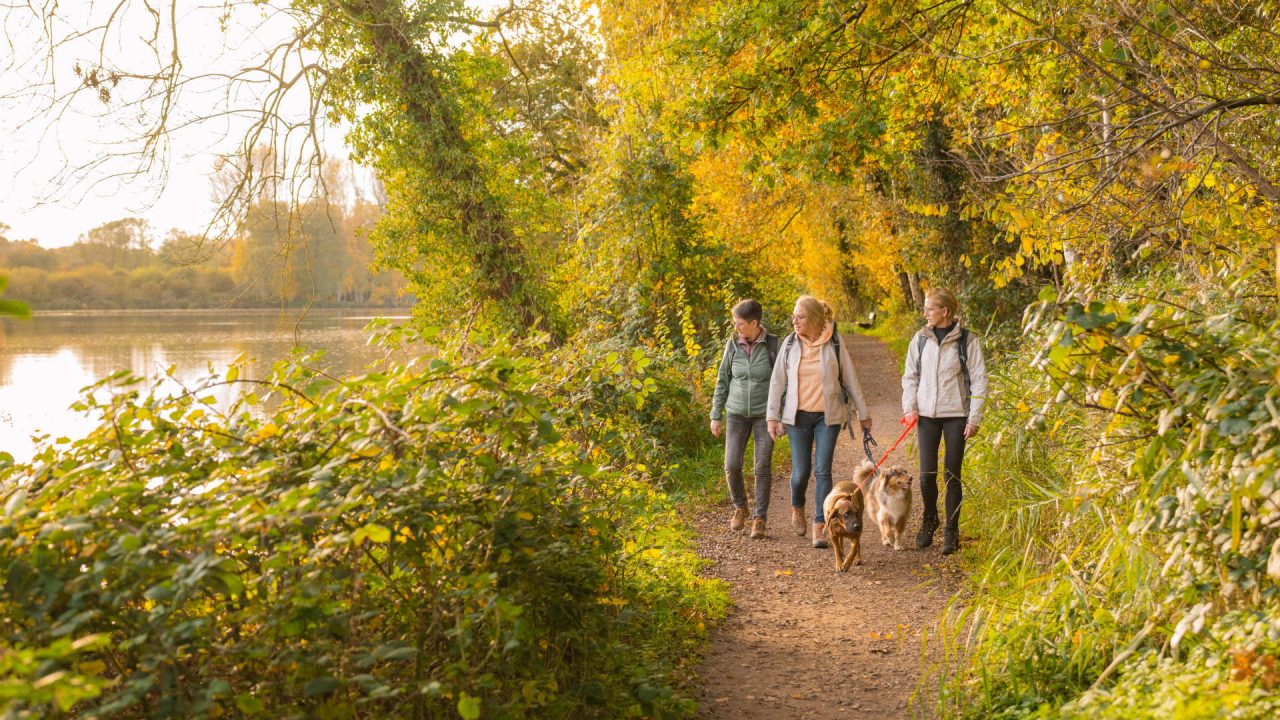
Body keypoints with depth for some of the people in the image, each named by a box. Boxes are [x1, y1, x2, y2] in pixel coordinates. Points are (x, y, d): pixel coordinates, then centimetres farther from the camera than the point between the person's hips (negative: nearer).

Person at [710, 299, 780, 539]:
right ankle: (740, 506, 20)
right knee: (732, 466, -6)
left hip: (765, 414, -2)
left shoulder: (773, 345, -8)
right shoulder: (733, 345, 0)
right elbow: (722, 381, 7)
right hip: (737, 414, 2)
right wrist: (716, 415, 6)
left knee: (763, 467, -3)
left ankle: (759, 519, 9)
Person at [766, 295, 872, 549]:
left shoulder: (833, 344, -4)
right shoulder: (790, 343, -1)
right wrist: (772, 416, -1)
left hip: (828, 416, -1)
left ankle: (820, 526, -3)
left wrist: (863, 414, 7)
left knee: (822, 470, -7)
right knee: (801, 471, 3)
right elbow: (777, 381, 3)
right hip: (798, 416, 1)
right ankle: (797, 507, 34)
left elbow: (851, 380, 3)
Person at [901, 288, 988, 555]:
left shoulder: (967, 340, -5)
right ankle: (929, 519, 26)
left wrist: (974, 417, -7)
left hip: (956, 414, -2)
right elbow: (910, 375, 11)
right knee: (927, 474, 0)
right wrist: (909, 407, 0)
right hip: (926, 413, 3)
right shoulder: (921, 339, 4)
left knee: (952, 474, 1)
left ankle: (951, 532, 12)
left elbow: (978, 380, -3)